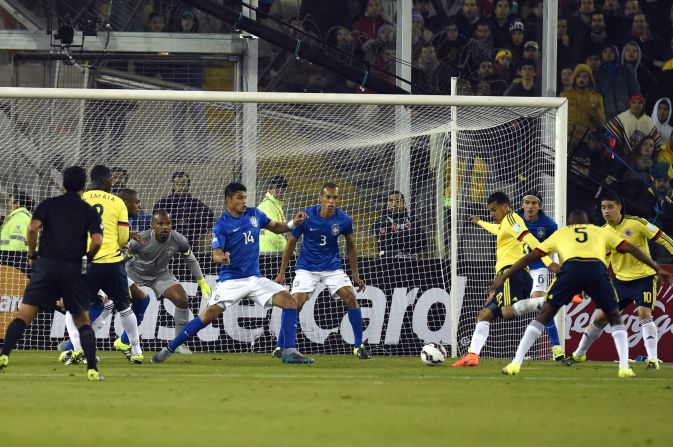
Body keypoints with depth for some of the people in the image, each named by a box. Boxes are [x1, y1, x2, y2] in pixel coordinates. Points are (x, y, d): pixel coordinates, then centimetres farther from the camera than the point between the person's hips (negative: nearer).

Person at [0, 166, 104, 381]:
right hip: (74, 268, 0)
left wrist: (32, 254, 5)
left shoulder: (48, 204, 9)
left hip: (46, 266, 0)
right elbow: (97, 241, -7)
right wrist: (87, 258, 12)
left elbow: (33, 228, -8)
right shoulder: (89, 211, 7)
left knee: (24, 315, -2)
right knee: (83, 320, 11)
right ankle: (92, 369, -1)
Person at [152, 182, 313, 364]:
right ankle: (169, 349, -7)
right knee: (209, 314, -18)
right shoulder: (221, 225, -9)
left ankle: (289, 351, -7)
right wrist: (221, 258, -41)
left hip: (255, 278, 5)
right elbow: (216, 255, -17)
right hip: (231, 279, -5)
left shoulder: (254, 214, 5)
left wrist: (292, 224, 0)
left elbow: (275, 227, 19)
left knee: (289, 301, -11)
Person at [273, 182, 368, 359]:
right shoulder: (307, 216, -16)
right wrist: (282, 273, -2)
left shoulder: (344, 220, -10)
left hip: (332, 267, 2)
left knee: (350, 297, -14)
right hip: (307, 268, -2)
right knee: (295, 303, -17)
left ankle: (359, 346, -2)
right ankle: (280, 346, -2)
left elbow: (350, 245, 8)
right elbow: (291, 243, -3)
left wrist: (355, 274, 8)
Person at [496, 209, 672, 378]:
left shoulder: (560, 233, 35)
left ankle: (516, 363, 4)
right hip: (597, 269, 0)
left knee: (544, 314, 12)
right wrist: (658, 269, 34)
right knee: (615, 317, 19)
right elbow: (630, 248, 30)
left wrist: (504, 277, 38)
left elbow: (531, 256, 33)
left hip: (571, 268, 0)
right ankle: (624, 367, 4)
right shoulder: (600, 232, 36)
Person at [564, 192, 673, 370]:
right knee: (601, 317, 7)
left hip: (644, 277, -5)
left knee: (644, 314, -24)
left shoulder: (636, 223, -15)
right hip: (621, 280, 5)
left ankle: (653, 359, -22)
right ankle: (578, 354, 22)